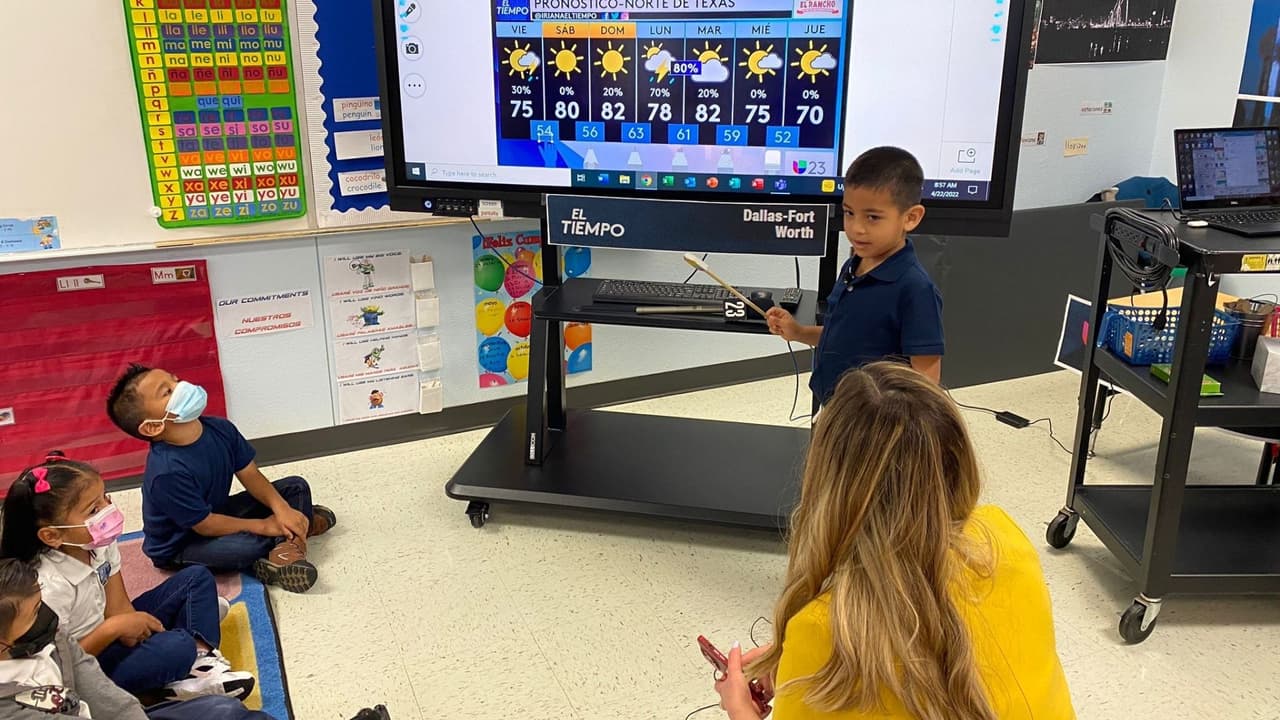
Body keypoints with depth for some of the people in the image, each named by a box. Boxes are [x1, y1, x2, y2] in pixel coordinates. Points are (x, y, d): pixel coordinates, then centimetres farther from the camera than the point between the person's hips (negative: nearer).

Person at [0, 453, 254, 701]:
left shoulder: (99, 543, -11)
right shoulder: (50, 587, -32)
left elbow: (118, 605, -6)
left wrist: (128, 625, -25)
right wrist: (114, 628, -28)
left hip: (108, 632, 9)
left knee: (197, 578, 6)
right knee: (177, 645, -34)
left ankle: (202, 655, -8)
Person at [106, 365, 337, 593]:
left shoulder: (220, 428, -14)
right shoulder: (168, 472, -34)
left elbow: (250, 474, -5)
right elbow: (205, 525, -27)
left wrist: (281, 508, -21)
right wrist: (262, 526, -19)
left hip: (218, 511, 8)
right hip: (179, 547, -8)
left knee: (296, 487, 2)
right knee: (252, 544, -34)